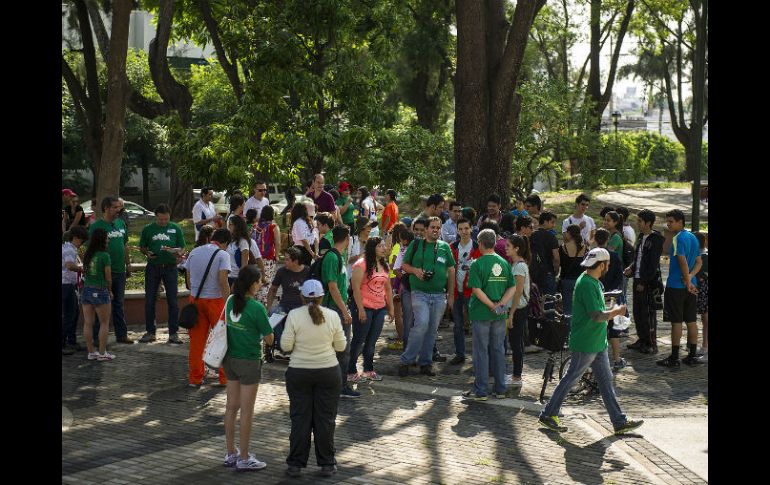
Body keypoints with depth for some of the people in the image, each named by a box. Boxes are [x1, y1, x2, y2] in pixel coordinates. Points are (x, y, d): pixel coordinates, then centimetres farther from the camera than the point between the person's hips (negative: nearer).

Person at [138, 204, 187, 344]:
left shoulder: (175, 228, 5)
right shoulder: (148, 229, 5)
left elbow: (182, 248, 7)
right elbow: (142, 247, 11)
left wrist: (177, 252, -16)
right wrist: (147, 253, -10)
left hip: (170, 268, -1)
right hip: (152, 268, 1)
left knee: (172, 301, -1)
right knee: (150, 301, 3)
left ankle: (173, 333, 6)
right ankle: (150, 332, 14)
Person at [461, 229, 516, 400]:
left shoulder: (477, 264, -12)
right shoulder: (504, 263, 4)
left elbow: (477, 290, -19)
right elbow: (512, 288, 1)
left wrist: (492, 306, -14)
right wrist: (501, 304, -8)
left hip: (481, 313, -5)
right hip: (500, 315, 5)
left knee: (481, 351, 2)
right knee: (498, 350, 13)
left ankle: (480, 391, 4)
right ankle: (500, 389, 17)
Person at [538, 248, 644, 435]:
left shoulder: (594, 282, 11)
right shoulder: (586, 284, -22)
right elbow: (597, 316, -26)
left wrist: (612, 311, 8)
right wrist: (616, 312, -12)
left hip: (597, 343, 10)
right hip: (585, 344, -10)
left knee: (606, 381, 10)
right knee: (570, 379, 2)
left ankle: (620, 422, 14)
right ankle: (548, 414, 14)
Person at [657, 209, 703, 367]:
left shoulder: (678, 238, -15)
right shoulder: (693, 237, 12)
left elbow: (683, 262, -21)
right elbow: (699, 262, 11)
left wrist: (688, 281, -13)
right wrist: (690, 277, -6)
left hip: (676, 287, -8)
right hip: (690, 286, 8)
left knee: (676, 321, -3)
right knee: (691, 321, 10)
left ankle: (674, 358, 1)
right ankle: (693, 356, 14)